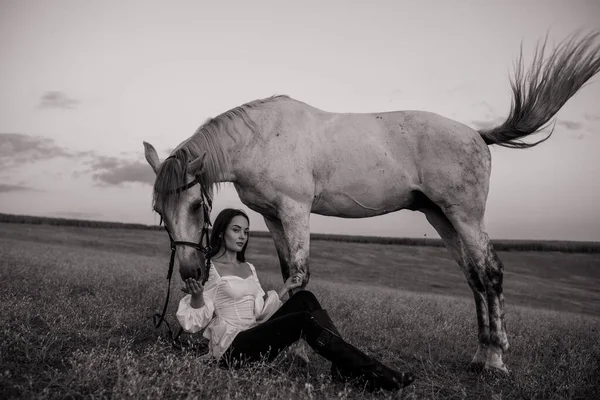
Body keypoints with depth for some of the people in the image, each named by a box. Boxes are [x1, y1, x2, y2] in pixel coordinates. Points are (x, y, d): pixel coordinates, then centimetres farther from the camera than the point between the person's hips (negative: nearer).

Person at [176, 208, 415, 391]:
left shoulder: (248, 268, 17)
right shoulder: (207, 269, -5)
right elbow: (192, 323, -9)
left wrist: (285, 288, 6)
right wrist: (197, 295, -29)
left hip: (254, 337, 7)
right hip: (231, 347, -7)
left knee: (305, 298, -12)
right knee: (304, 321, -26)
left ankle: (344, 367, -19)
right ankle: (370, 373, -23)